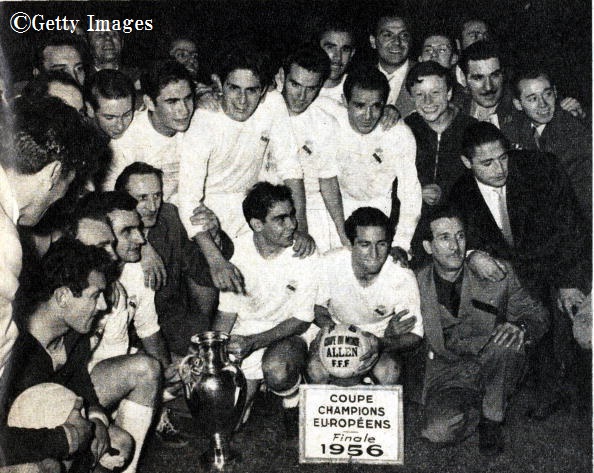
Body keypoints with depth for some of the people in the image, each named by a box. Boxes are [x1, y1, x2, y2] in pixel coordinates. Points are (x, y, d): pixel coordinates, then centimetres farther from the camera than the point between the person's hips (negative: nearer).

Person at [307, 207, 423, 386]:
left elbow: (414, 335, -13)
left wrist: (382, 344, -34)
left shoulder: (403, 277, -23)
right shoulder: (330, 264, -21)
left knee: (387, 373, -32)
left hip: (382, 337, 0)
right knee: (316, 370, -30)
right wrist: (328, 327, -25)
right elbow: (318, 308, -2)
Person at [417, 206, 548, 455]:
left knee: (507, 342, -33)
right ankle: (478, 408, 8)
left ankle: (492, 418, -7)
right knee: (439, 430, -29)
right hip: (448, 375, 0)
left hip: (493, 368, 1)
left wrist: (520, 328, -22)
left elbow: (536, 313, 0)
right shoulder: (416, 284, -6)